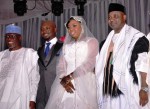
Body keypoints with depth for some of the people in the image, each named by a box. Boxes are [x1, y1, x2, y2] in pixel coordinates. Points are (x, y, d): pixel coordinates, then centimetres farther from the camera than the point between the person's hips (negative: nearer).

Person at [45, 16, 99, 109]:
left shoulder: (91, 41, 7)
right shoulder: (66, 46, 21)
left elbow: (90, 63, -7)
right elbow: (60, 66, 10)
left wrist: (70, 76, -15)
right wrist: (64, 80, -10)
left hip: (85, 84, -4)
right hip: (66, 84, 4)